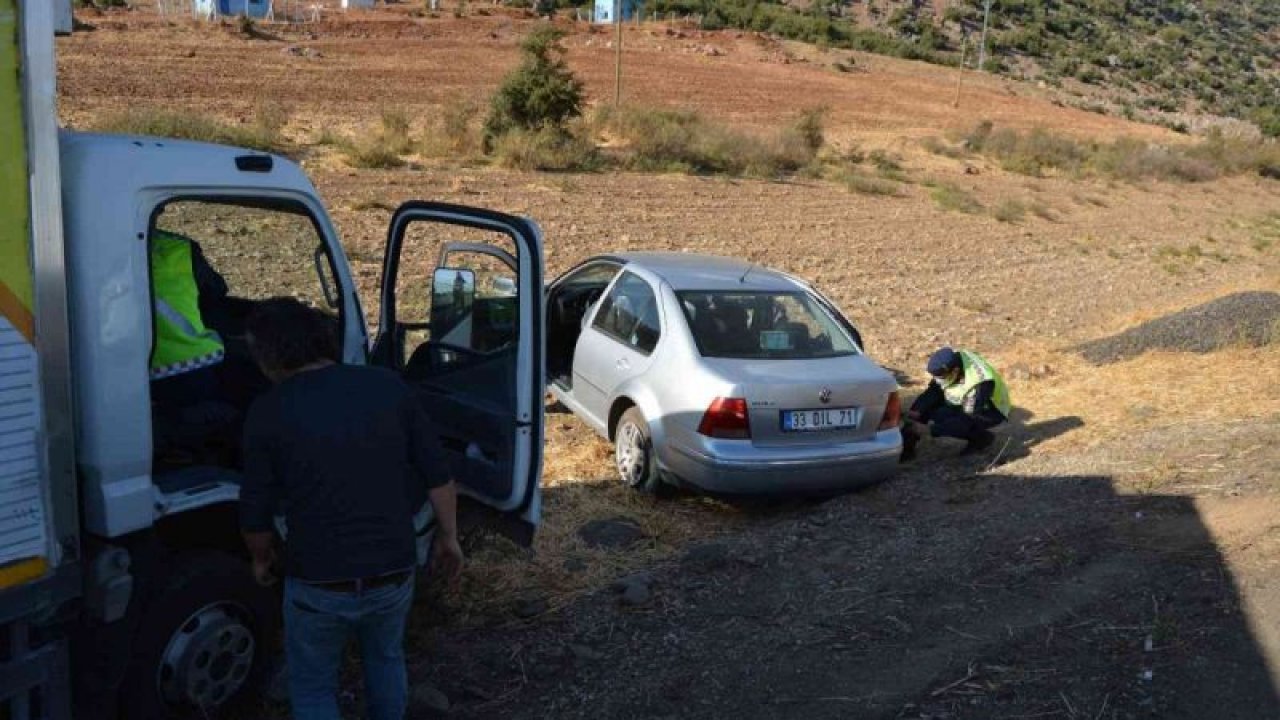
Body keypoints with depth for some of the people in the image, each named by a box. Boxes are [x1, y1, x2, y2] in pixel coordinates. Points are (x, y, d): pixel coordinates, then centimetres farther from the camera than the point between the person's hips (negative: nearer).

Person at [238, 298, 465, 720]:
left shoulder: (268, 411, -11)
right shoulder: (388, 387, -5)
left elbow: (256, 514, -4)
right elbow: (437, 476, -2)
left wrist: (262, 561, 16)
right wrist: (448, 537, 13)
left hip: (318, 584, -2)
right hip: (394, 572, 3)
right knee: (386, 659, 31)